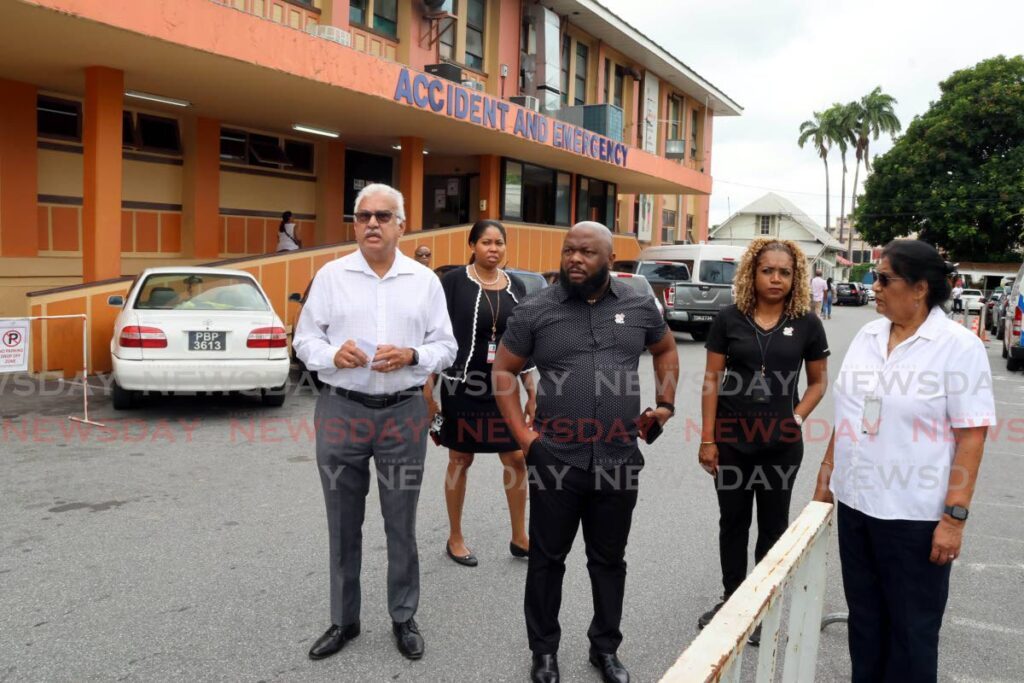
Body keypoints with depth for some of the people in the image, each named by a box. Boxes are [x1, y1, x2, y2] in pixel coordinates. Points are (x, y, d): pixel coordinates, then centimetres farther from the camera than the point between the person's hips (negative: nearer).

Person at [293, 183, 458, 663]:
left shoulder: (425, 280, 4)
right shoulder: (331, 275, 4)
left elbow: (446, 347, 4)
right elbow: (305, 339, 4)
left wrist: (411, 356, -15)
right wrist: (332, 354, -17)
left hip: (404, 412, 0)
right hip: (341, 411, 0)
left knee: (401, 524, 9)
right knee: (343, 525, 11)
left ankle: (404, 618, 26)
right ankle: (343, 619, 27)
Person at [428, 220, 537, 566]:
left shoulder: (516, 288, 6)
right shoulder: (453, 281, -6)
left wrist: (531, 392, 9)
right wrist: (428, 388, -9)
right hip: (462, 386, -4)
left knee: (517, 459, 5)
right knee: (460, 461, 7)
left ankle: (519, 538, 21)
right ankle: (455, 539, 24)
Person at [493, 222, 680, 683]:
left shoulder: (639, 306, 3)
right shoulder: (535, 311, -4)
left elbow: (665, 349, 21)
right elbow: (503, 370, 4)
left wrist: (665, 404, 11)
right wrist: (522, 433, -5)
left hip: (619, 460, 2)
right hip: (555, 459, -1)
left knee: (609, 560, 15)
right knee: (547, 559, 11)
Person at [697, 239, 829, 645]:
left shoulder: (807, 324, -2)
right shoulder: (729, 319, -3)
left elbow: (818, 380, 7)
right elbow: (712, 379, -2)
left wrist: (798, 418, -10)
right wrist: (707, 438, -5)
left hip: (781, 444, 0)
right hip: (731, 440, 0)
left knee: (773, 525, 12)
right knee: (732, 521, 13)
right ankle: (730, 598, 30)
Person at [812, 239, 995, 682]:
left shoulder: (960, 346, -11)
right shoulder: (867, 336, 6)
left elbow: (971, 437, -14)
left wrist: (954, 516, -17)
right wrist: (825, 478, 13)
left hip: (916, 515, -6)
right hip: (854, 503, 6)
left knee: (911, 629, 9)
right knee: (864, 618, 18)